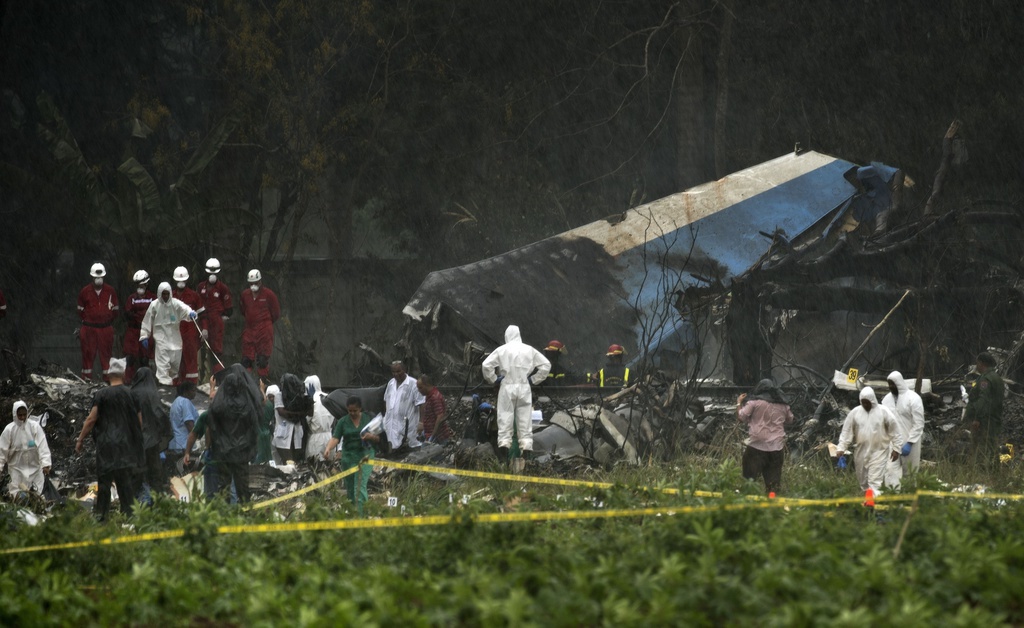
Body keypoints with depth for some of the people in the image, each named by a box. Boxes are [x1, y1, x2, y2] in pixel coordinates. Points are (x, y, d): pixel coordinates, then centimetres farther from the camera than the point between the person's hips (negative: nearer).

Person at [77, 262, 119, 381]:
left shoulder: (110, 291, 3)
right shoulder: (85, 292, 2)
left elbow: (115, 309, 11)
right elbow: (81, 310, 11)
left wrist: (108, 320, 7)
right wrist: (87, 320, 7)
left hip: (106, 328, 0)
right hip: (89, 328, 0)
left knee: (106, 353, 3)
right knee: (88, 353, 1)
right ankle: (86, 379, 7)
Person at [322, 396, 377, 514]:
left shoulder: (368, 419, 4)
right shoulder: (343, 421, 3)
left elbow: (378, 438, 8)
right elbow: (335, 438, -7)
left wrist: (371, 436, -15)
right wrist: (328, 449, -26)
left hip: (365, 455, -2)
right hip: (348, 456, 2)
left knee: (360, 486, -14)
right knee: (350, 487, 6)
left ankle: (359, 513, -19)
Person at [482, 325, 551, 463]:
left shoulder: (502, 350, -1)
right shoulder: (529, 350, 6)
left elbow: (486, 365, -8)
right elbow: (546, 365, 7)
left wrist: (493, 379, 5)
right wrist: (534, 379, 11)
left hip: (507, 388, -2)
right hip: (524, 388, 2)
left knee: (505, 419, 1)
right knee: (525, 420, 5)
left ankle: (504, 445, -8)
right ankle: (526, 449, 1)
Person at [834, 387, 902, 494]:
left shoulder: (883, 411, -7)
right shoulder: (855, 413, 0)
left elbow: (894, 430, -2)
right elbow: (847, 431, 3)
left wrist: (896, 449, -3)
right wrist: (841, 448, -2)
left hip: (879, 451, -3)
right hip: (861, 452, 3)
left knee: (875, 481, -11)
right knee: (863, 481, 11)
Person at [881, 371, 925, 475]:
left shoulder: (913, 398, -8)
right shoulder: (887, 399, 8)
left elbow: (919, 424, -11)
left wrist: (909, 443, -17)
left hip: (909, 444, -4)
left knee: (909, 474, 3)